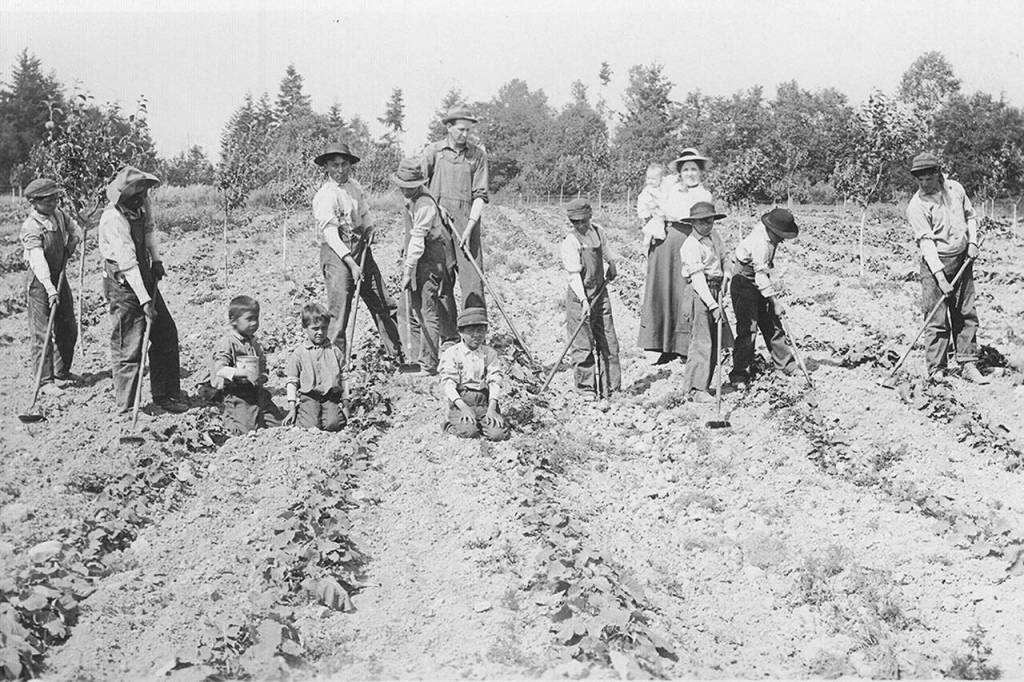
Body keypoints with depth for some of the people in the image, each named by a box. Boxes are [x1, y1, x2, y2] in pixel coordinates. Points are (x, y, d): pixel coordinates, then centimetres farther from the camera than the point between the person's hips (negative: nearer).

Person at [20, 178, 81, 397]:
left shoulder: (59, 214, 2)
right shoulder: (31, 227, -21)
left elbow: (75, 230, 22)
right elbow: (38, 261, -31)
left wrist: (70, 247, 1)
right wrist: (50, 289, -40)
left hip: (59, 277, 8)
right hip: (39, 282, -8)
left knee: (68, 329, 14)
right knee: (42, 334, -7)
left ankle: (61, 373, 29)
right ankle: (45, 381, -4)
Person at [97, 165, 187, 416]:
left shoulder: (142, 205, -2)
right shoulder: (113, 219, -26)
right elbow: (128, 264, -29)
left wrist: (156, 259, 8)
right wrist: (144, 301, -30)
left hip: (144, 276, 8)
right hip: (122, 283, -8)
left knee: (166, 334, 9)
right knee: (128, 347, -4)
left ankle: (165, 397, 19)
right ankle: (126, 407, 6)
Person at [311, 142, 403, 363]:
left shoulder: (354, 185, 10)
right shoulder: (325, 196, -13)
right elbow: (331, 234, -18)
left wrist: (368, 230, 3)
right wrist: (351, 263, -24)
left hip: (360, 248, 8)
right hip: (337, 253, -7)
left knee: (384, 304, 9)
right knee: (339, 311, -8)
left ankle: (401, 355, 16)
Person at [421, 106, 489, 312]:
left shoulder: (478, 154, 7)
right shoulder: (433, 151, 6)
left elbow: (480, 194, 2)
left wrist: (470, 227, -9)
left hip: (468, 220, 0)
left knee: (473, 277, -6)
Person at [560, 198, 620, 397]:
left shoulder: (598, 232, 4)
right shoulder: (571, 241, -15)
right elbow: (574, 274, -22)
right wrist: (584, 300, -28)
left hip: (600, 293, 6)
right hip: (579, 298, -6)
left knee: (609, 343, 9)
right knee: (583, 345, -2)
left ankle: (611, 387, 18)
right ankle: (586, 388, 7)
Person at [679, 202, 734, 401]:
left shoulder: (714, 236, 11)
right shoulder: (691, 246, -14)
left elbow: (723, 261, 19)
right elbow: (697, 278, -20)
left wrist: (721, 294, 6)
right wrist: (713, 305, -25)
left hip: (715, 291, 8)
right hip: (701, 293, -8)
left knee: (714, 341, 11)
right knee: (702, 342, -9)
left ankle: (704, 384, 21)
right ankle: (695, 388, -5)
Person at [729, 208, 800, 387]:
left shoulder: (769, 236, -1)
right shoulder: (759, 243, -29)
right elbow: (761, 276, -29)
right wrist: (775, 301, -27)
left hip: (758, 285, 9)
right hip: (744, 285, -9)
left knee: (772, 324, 13)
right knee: (747, 329, -10)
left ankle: (788, 365, 23)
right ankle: (739, 376, -4)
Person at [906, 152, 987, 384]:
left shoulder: (955, 188, 3)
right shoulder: (916, 206, -12)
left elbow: (970, 216, 18)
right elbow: (926, 241, -18)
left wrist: (973, 241, 1)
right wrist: (940, 276, -25)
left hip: (963, 260, 5)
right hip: (935, 263, -5)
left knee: (966, 314, 5)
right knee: (937, 319, -5)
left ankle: (968, 366, 10)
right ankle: (936, 370, 1)